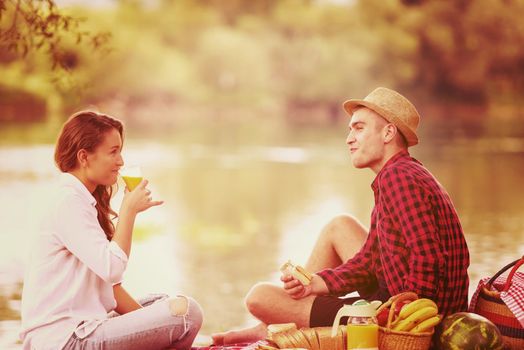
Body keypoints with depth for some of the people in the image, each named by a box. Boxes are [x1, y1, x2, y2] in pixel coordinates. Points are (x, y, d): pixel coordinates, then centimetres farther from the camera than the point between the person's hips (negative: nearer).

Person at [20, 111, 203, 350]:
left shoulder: (85, 200, 17)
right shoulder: (68, 202, -13)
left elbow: (109, 284, 15)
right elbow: (112, 268, -22)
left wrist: (144, 319, 5)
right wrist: (129, 210, -12)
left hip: (83, 325, 10)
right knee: (186, 312, -18)